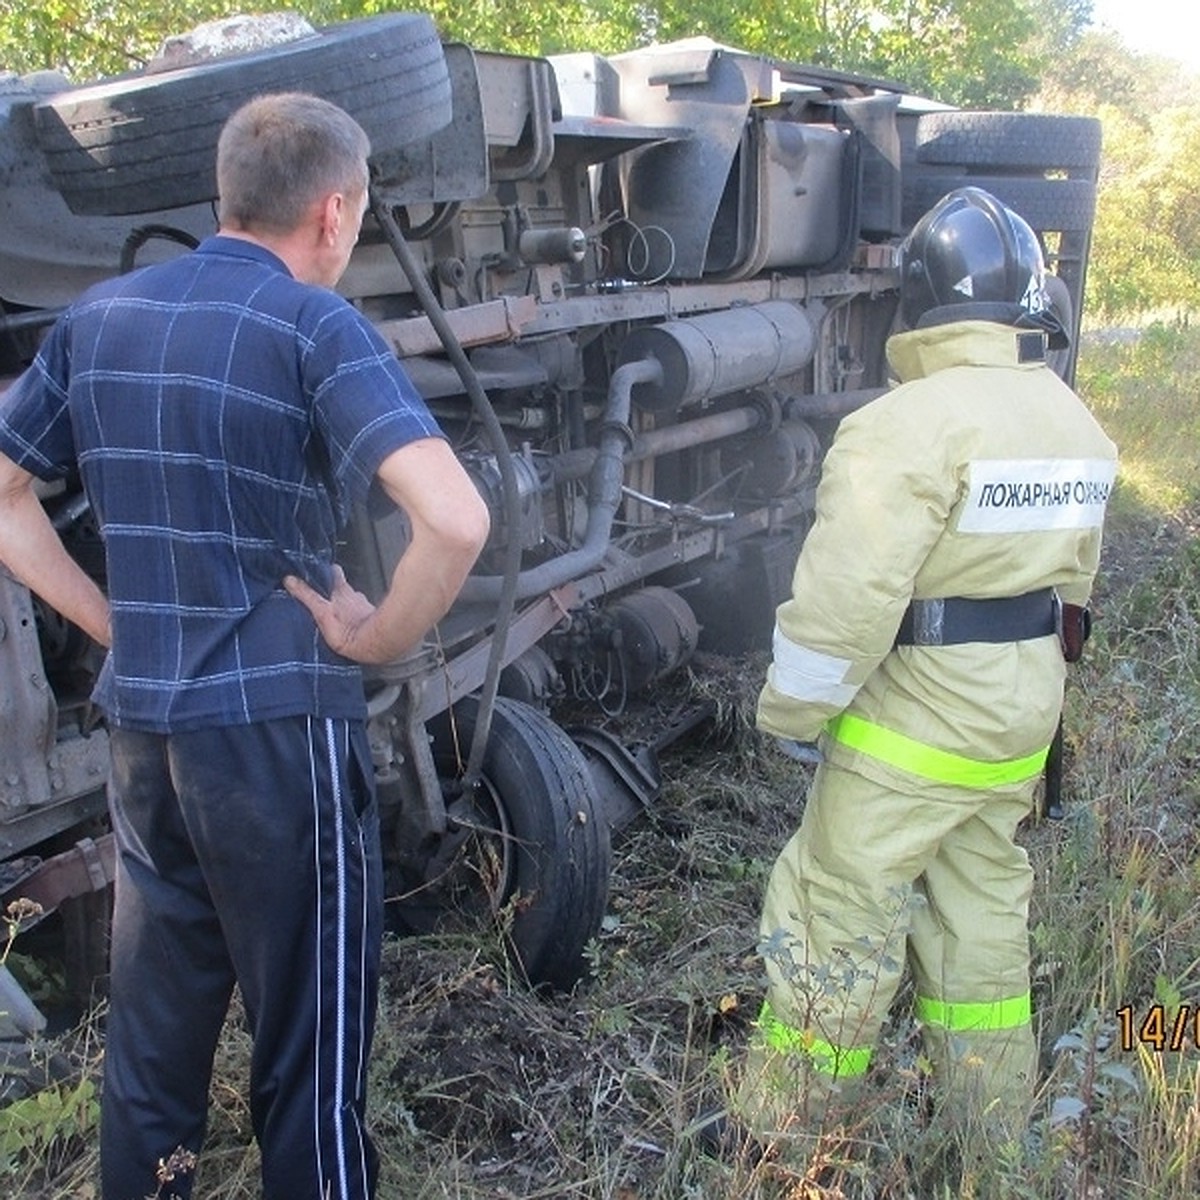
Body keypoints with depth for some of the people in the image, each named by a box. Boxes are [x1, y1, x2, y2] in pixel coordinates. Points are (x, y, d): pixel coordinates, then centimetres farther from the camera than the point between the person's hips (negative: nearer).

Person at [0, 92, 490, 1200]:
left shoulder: (98, 317, 6)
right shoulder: (313, 325, -13)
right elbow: (456, 520, -27)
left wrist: (112, 622, 10)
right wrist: (378, 639, -12)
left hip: (139, 725, 6)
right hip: (281, 727, -6)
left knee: (153, 1005, 21)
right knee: (309, 1027, 10)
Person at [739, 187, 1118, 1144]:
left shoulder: (914, 421, -21)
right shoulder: (1076, 424, 6)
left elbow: (848, 593, -26)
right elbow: (1074, 578, 14)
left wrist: (794, 709, -12)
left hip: (916, 718, -8)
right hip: (1024, 715, 9)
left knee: (838, 915, 5)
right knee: (985, 906, 21)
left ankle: (786, 1129, 20)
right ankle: (994, 1126, 37)